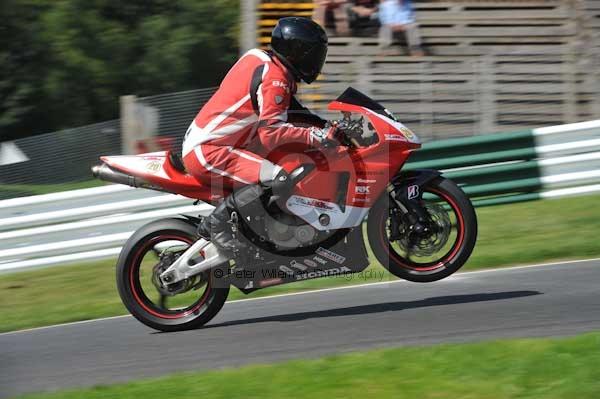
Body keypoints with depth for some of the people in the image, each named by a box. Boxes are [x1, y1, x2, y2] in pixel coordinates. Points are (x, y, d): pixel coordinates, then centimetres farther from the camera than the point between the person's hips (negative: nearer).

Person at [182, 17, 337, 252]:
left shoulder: (259, 58, 14)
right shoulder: (275, 80, -16)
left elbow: (284, 107, 25)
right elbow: (271, 133, -24)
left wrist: (325, 126, 17)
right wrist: (316, 136, -23)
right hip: (208, 152, -11)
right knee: (278, 180, -28)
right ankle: (216, 222, -17)